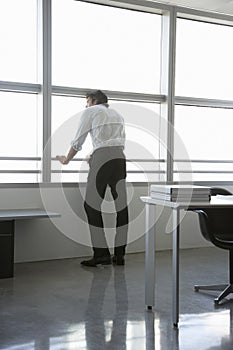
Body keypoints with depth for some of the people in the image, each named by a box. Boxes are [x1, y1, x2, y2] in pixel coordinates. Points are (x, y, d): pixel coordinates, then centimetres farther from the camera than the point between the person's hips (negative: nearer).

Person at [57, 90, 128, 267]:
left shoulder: (90, 112, 12)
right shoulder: (118, 115, 28)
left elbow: (78, 141, 13)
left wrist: (66, 159, 29)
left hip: (102, 157, -6)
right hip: (120, 157, 6)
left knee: (92, 204, -1)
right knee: (121, 205, 4)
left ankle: (101, 254, -6)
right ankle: (120, 254, 5)